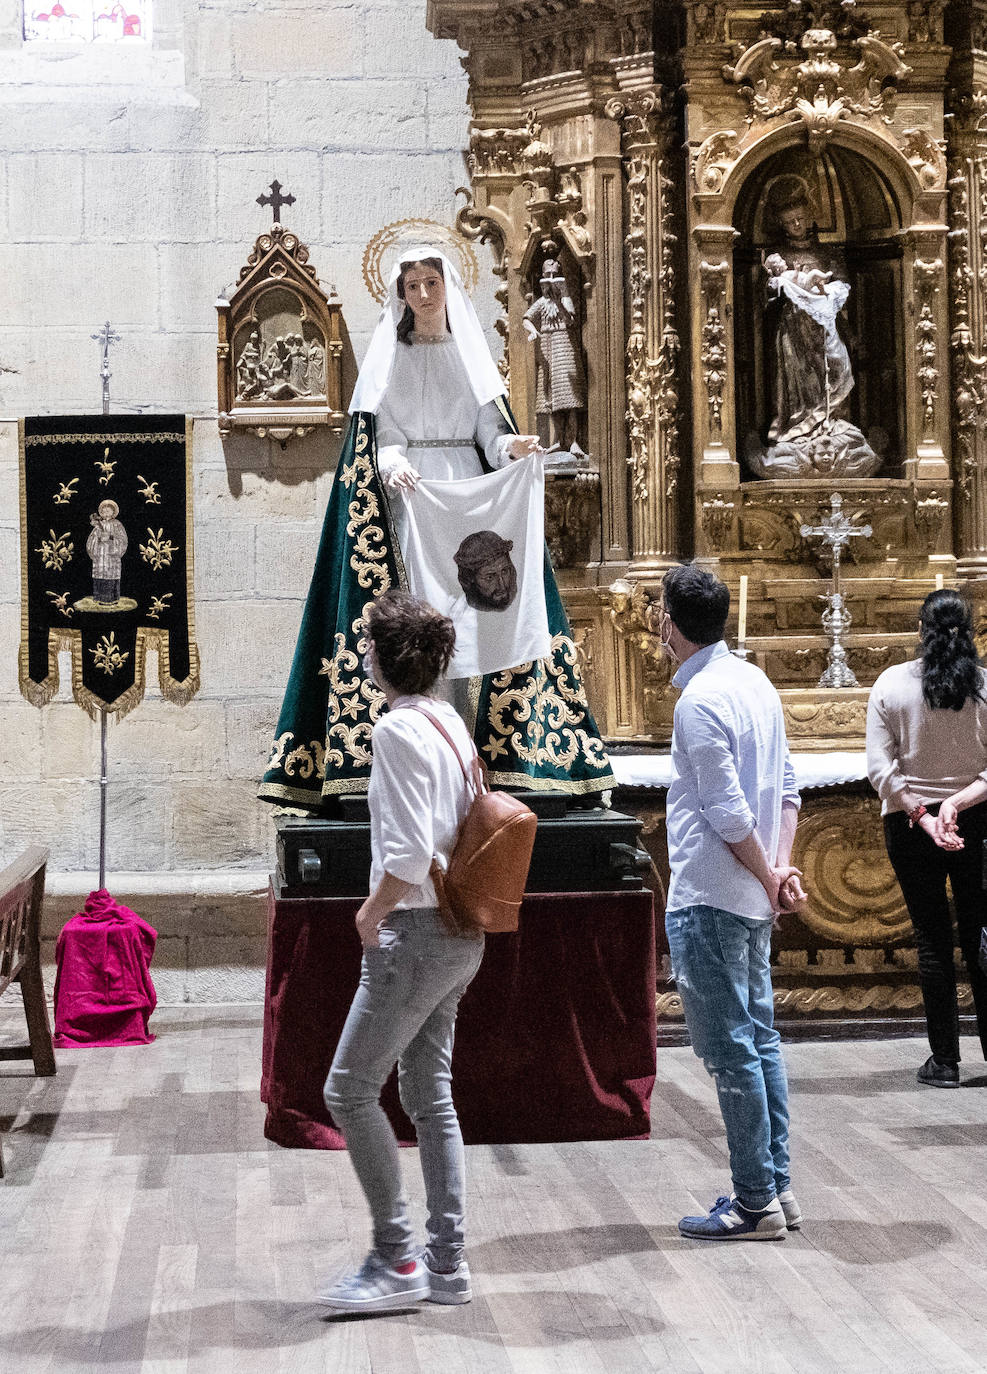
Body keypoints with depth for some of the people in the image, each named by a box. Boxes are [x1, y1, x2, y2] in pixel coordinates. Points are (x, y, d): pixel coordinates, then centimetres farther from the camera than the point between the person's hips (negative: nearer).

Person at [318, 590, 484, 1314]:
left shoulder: (398, 728, -16)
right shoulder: (452, 722, 11)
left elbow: (408, 854, -22)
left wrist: (370, 913, -7)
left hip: (418, 932, -9)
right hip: (460, 932, 9)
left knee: (350, 1088, -1)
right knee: (430, 1094, 13)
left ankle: (397, 1260, 3)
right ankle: (447, 1263, 18)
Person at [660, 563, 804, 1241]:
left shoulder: (700, 699, -18)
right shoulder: (756, 682, 10)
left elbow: (729, 814, -20)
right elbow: (788, 789, 12)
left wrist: (767, 876, -8)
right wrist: (782, 864, 5)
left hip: (709, 898, -9)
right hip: (752, 900, 9)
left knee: (730, 1049, -2)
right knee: (760, 1038, 14)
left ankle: (755, 1202, 4)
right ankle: (778, 1186, 21)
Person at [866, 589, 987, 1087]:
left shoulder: (891, 683, -6)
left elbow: (880, 769, -10)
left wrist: (922, 815, -11)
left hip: (910, 821, 0)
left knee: (932, 939, 5)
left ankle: (944, 1060, 7)